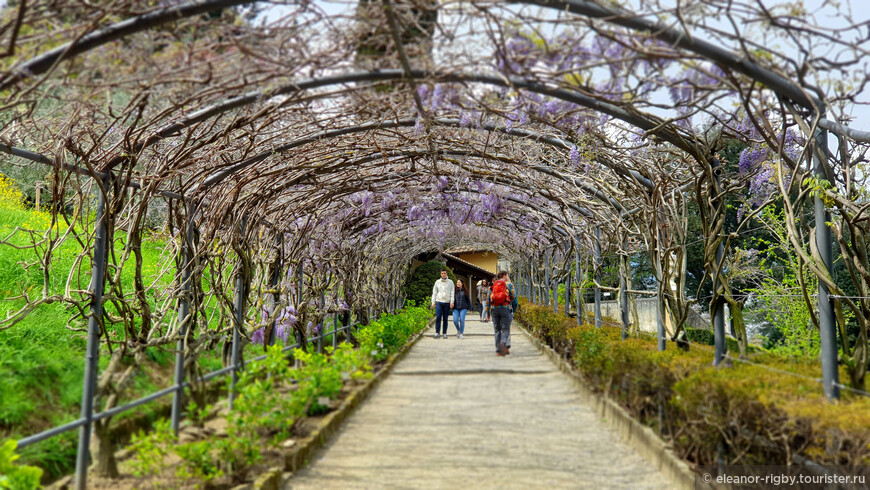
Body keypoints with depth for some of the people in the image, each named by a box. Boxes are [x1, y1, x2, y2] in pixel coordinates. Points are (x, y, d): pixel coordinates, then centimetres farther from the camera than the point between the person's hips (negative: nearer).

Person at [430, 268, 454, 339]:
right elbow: (434, 292, 11)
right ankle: (437, 333, -10)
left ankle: (445, 333, 6)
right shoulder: (437, 282, 10)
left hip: (447, 302, 0)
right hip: (439, 302, 0)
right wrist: (433, 302, 3)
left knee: (445, 318, 2)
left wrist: (452, 302, -7)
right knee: (438, 317, -11)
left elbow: (452, 293, 3)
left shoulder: (450, 282, 7)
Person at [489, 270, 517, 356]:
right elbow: (514, 297, 2)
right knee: (505, 329, -2)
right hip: (506, 309, -3)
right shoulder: (509, 284, 6)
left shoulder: (492, 285, 13)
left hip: (494, 309, 3)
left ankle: (498, 350, 4)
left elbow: (488, 299, 12)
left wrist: (488, 313, 17)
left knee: (497, 330, 9)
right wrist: (514, 309, 15)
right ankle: (503, 343, -30)